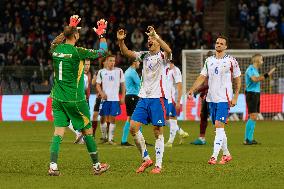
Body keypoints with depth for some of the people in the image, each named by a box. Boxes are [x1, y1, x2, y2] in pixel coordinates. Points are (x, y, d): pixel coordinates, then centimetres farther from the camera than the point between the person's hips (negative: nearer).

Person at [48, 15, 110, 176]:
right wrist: (102, 34, 11)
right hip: (75, 99, -5)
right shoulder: (77, 52, -14)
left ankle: (53, 166, -12)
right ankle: (97, 165, 20)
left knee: (59, 131, 2)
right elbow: (103, 51, -5)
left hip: (57, 97, 5)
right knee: (87, 130, 10)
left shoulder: (56, 49, 1)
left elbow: (57, 41, 28)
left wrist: (71, 27, 34)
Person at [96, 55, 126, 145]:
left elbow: (122, 85, 9)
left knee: (112, 119, -3)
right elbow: (98, 85, 7)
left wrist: (123, 97, 2)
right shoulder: (101, 72, 5)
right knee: (103, 118, 2)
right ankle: (104, 137, 18)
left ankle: (111, 139, 0)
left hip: (115, 99, 0)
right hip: (105, 98, 1)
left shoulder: (119, 71, 5)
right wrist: (101, 93, -11)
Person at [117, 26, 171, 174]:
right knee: (133, 127, -2)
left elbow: (168, 51, -28)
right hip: (143, 97, 6)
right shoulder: (145, 55, 13)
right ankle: (146, 159, 10)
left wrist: (155, 35, -36)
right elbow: (126, 52, 7)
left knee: (158, 131, -3)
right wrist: (121, 41, -11)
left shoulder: (162, 56, -5)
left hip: (157, 98, -6)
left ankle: (158, 165, 1)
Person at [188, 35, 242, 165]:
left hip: (224, 99, -6)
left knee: (219, 126, -16)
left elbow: (237, 80, 2)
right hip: (211, 99, 6)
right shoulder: (209, 61, 12)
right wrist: (192, 89, -4)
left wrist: (235, 97, -5)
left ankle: (214, 156, -21)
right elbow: (202, 77, 11)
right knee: (218, 128, 10)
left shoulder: (231, 61, -2)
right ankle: (226, 154, 24)